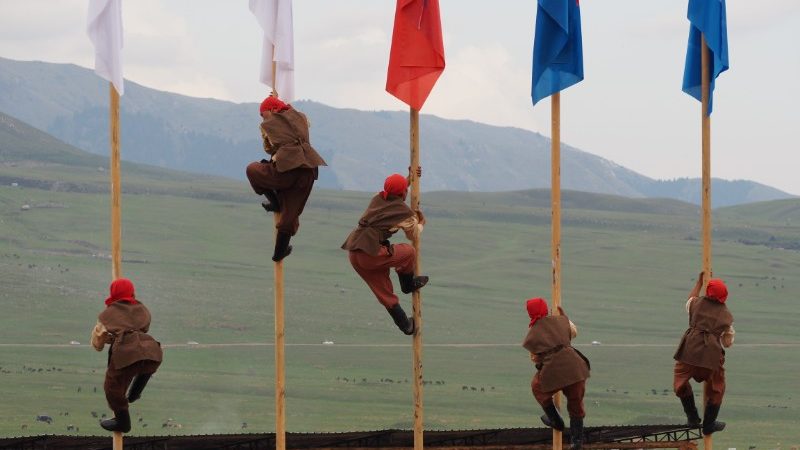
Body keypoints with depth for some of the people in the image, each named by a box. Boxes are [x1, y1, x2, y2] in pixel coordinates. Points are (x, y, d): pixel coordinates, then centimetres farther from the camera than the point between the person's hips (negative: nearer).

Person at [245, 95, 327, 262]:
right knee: (290, 214, 15)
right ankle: (279, 252, 20)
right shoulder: (300, 117, 21)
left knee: (252, 170, 23)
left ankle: (274, 202, 18)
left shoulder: (267, 125, 10)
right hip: (309, 168, 5)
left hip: (286, 168, -5)